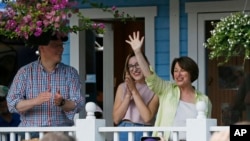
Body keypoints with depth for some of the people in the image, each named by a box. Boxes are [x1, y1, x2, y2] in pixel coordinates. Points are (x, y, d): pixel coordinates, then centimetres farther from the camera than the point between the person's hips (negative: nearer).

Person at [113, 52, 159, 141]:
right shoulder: (122, 87, 10)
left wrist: (134, 91, -8)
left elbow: (147, 118, -12)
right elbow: (116, 119, 4)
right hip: (124, 133, 2)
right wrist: (128, 95, -7)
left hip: (144, 133, -2)